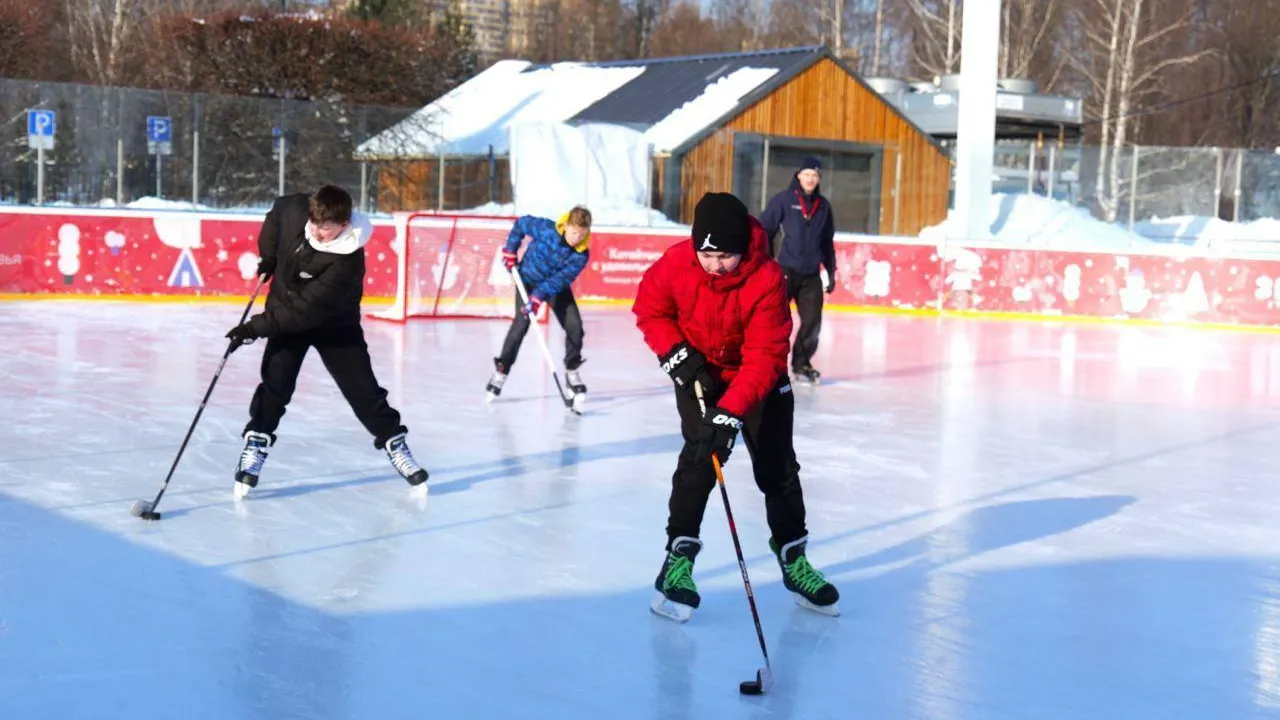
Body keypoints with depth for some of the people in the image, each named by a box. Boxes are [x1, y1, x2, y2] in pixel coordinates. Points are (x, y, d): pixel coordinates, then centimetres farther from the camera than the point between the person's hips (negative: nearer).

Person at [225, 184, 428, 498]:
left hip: (334, 323, -3)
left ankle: (394, 443, 15)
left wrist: (256, 327, -32)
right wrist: (268, 255, 2)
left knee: (363, 389, -1)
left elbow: (306, 310, -35)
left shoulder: (346, 260, -36)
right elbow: (276, 212, 6)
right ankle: (256, 443, -2)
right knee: (276, 382, -13)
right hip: (286, 309, 3)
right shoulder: (295, 209, -22)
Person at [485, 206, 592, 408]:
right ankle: (501, 370, -7)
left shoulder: (581, 254, -24)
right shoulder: (546, 228, -28)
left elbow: (561, 278, -30)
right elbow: (521, 223, -10)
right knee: (521, 323, -15)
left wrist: (538, 297, -38)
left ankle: (572, 372, 9)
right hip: (528, 278, -2)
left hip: (556, 287, 2)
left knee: (574, 325, -8)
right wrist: (510, 250, -9)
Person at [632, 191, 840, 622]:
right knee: (700, 456, -17)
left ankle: (793, 558, 21)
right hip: (698, 372, 0)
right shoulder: (676, 263, -24)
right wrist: (677, 353, -19)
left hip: (759, 379, 0)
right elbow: (649, 309, -5)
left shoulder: (767, 280, -31)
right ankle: (679, 557, -10)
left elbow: (765, 357, -32)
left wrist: (731, 412, -40)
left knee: (777, 466, 5)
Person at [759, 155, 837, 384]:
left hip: (811, 275, 4)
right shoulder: (783, 200, -4)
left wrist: (831, 271, 16)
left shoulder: (823, 206, 10)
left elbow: (827, 242, 18)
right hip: (784, 271, -4)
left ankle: (801, 363, 19)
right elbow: (764, 231, -3)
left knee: (812, 321, 4)